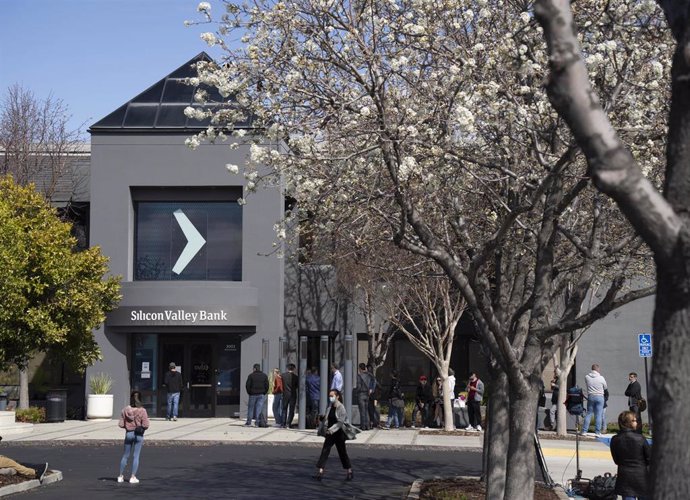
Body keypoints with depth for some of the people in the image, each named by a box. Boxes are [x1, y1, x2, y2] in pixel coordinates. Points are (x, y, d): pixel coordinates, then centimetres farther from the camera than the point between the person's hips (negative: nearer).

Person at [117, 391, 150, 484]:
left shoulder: (125, 410, -6)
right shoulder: (142, 410, -13)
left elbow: (121, 424, -6)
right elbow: (145, 425, -18)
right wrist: (140, 427, 3)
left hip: (128, 433, 3)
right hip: (139, 435, -3)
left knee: (125, 455, 15)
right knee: (136, 456, 5)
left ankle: (121, 476, 21)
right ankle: (133, 477, 5)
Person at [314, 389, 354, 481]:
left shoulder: (341, 407, -13)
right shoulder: (329, 406, 6)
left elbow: (341, 422, -18)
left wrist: (332, 429, -26)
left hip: (339, 433, -5)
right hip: (330, 432, 5)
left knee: (342, 452, 6)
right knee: (325, 451, -6)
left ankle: (350, 472, 22)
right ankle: (320, 472, -9)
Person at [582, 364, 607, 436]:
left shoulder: (586, 377, -5)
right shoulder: (601, 378, -10)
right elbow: (605, 387, 4)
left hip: (590, 396, 2)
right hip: (599, 397, -2)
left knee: (589, 414, 10)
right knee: (598, 415, 2)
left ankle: (584, 430, 9)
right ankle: (597, 431, 3)